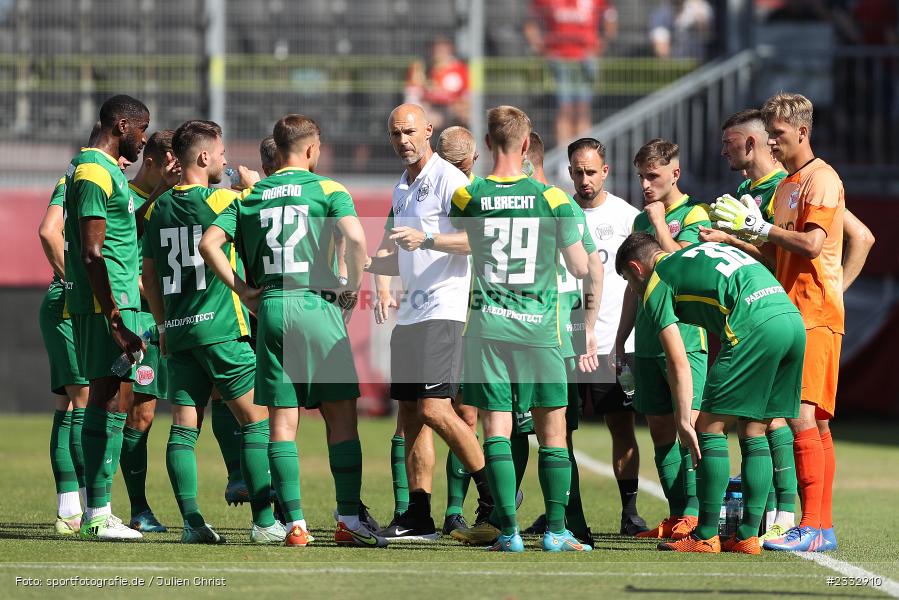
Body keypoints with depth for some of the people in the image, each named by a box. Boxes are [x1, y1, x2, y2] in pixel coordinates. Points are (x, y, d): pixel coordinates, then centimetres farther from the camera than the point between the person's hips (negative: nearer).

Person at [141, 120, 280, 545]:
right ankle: (264, 522, -4)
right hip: (220, 328, -6)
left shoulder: (159, 208, 10)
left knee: (184, 427, 3)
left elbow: (149, 274, 14)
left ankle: (191, 522, -4)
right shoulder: (221, 201, -8)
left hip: (177, 330, 6)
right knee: (256, 421, 1)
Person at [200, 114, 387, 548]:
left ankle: (294, 524, -1)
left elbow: (209, 243, 3)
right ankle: (349, 520, -4)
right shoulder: (327, 189, 0)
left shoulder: (250, 196, 12)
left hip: (270, 307, 3)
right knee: (341, 416, 2)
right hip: (317, 304, -3)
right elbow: (356, 238, -16)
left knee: (282, 421, 4)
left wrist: (241, 289, 7)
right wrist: (353, 288, -3)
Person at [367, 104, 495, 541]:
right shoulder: (401, 189, 19)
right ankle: (418, 516, 7)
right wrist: (373, 263, 10)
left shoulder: (448, 180, -8)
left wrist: (426, 239, -28)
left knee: (434, 408, -16)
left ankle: (494, 489, -2)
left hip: (443, 311, -9)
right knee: (410, 414, 5)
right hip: (409, 315, 9)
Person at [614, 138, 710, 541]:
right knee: (660, 427, 6)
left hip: (684, 337, -7)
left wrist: (659, 222, -8)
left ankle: (694, 514, -13)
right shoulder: (641, 220, 18)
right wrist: (620, 339, 20)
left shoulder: (694, 215, -3)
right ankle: (677, 515, 10)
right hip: (648, 339, 7)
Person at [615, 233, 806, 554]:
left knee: (711, 427, 2)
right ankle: (748, 536, 13)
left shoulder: (656, 283, 10)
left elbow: (678, 361, 2)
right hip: (794, 320, 8)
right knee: (753, 432, 15)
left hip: (755, 326, -8)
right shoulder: (702, 250, 33)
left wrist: (683, 420, 3)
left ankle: (706, 536, 3)